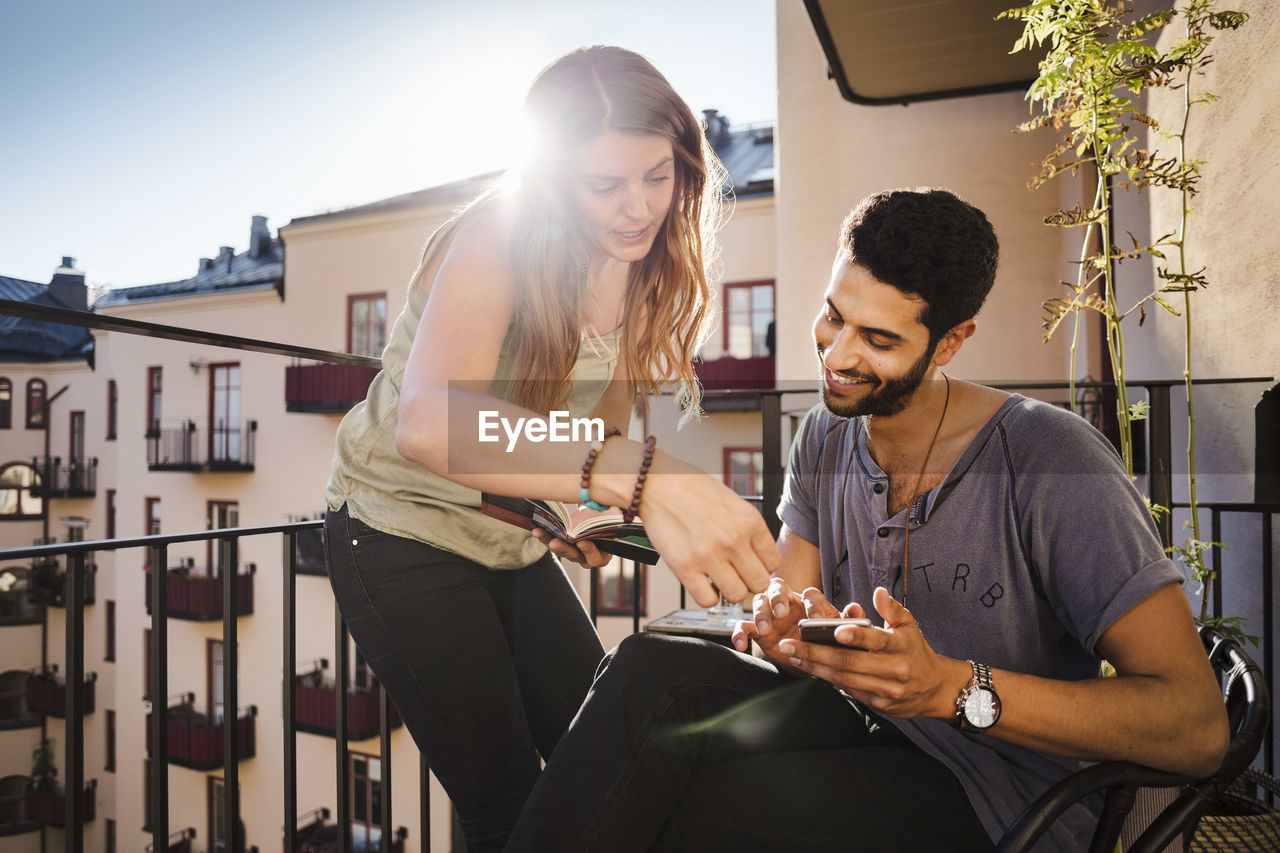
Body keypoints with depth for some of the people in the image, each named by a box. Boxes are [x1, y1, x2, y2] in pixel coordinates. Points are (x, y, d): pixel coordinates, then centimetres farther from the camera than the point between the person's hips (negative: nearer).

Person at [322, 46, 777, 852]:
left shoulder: (651, 270, -3)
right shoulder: (496, 237, -24)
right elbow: (428, 422, -43)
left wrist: (588, 512, -10)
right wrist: (640, 479, -56)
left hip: (515, 543, 6)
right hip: (403, 534, -6)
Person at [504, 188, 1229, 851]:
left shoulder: (1051, 458, -18)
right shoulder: (824, 439, 2)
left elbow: (1199, 727, -20)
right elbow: (791, 604, 4)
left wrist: (954, 688, -32)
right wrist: (782, 624, -21)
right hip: (857, 725, 5)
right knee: (649, 669, -23)